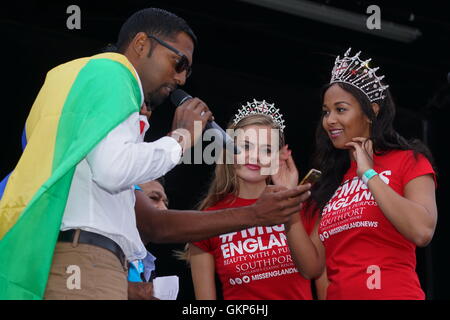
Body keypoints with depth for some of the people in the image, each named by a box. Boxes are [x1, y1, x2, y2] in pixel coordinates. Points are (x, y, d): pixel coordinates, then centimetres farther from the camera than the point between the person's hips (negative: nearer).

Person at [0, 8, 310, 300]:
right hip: (81, 265, -10)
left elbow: (154, 224, 28)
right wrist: (181, 137, 2)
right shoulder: (108, 72, 4)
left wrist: (255, 215, 25)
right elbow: (113, 171, -16)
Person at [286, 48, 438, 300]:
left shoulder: (408, 161, 1)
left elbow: (422, 232, -17)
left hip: (395, 293, -5)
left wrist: (369, 173, -9)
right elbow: (313, 266, 9)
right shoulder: (331, 183, 16)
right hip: (338, 294, 5)